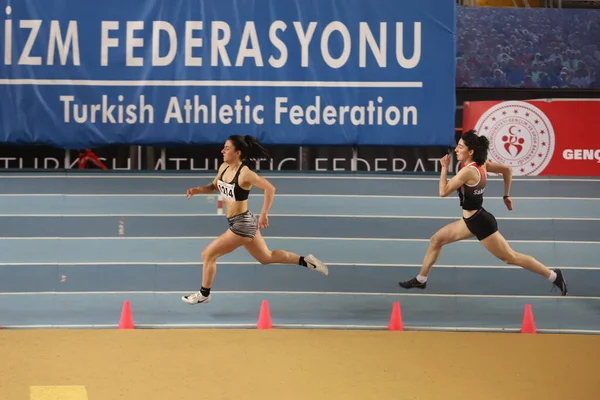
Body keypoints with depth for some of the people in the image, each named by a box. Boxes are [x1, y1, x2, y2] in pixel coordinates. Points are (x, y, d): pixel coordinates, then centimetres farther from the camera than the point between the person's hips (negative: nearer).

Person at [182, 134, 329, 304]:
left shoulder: (244, 173, -23)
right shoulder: (224, 167, 2)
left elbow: (270, 188, -24)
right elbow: (215, 187, 18)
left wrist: (264, 214, -22)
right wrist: (198, 190, 0)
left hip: (242, 224, -9)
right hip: (242, 222, 9)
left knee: (208, 254, -1)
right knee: (266, 257, 22)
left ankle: (204, 295, 17)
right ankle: (306, 261, 28)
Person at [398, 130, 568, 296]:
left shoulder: (468, 171, -26)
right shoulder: (481, 164, 0)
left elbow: (443, 192, -22)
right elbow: (507, 170, 11)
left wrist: (444, 168, -11)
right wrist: (506, 196, 19)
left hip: (480, 222, -10)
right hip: (472, 220, 10)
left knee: (511, 257, 1)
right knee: (436, 240, 13)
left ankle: (553, 275, 11)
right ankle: (421, 279, 24)